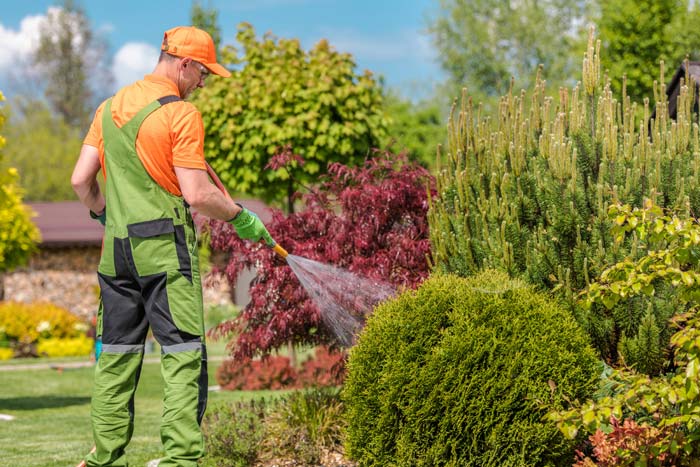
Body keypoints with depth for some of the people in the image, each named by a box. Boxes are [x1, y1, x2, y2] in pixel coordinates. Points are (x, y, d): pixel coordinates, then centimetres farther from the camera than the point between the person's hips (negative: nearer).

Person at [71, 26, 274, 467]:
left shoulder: (110, 107, 12)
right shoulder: (182, 114, -10)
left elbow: (81, 180, 11)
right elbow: (196, 195, -15)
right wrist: (240, 216, 0)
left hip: (116, 249, 7)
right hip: (166, 248, -7)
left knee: (117, 356, 12)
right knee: (184, 357, -5)